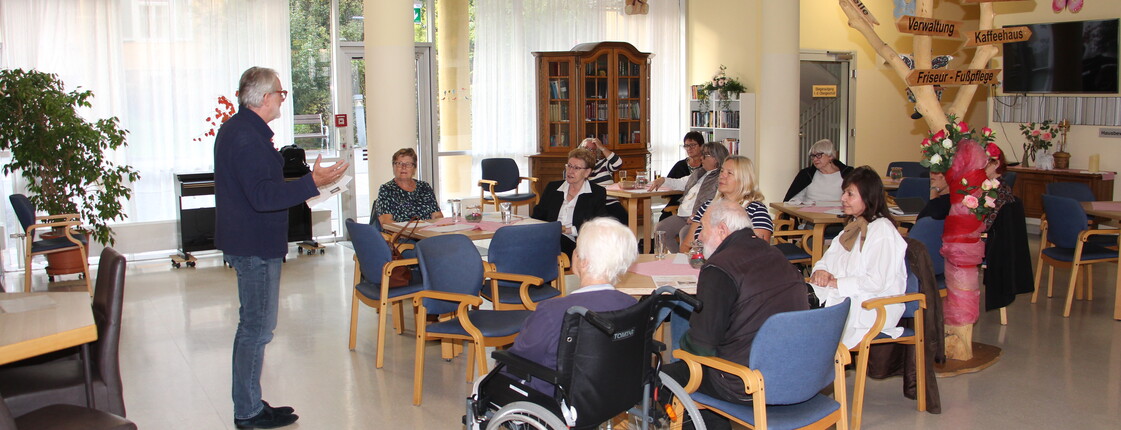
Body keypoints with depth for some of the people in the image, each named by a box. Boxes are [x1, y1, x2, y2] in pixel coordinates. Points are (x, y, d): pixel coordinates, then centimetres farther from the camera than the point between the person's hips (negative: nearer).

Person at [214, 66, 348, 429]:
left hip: (249, 242, 11)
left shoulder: (238, 129, 14)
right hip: (255, 246, -11)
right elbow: (263, 196, -28)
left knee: (253, 324, 17)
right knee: (257, 327, -3)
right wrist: (312, 183, -29)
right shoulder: (247, 137, -21)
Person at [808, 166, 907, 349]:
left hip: (871, 308, -8)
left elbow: (876, 282, -19)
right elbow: (827, 259, 19)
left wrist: (835, 283, -15)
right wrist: (820, 271, -5)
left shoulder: (882, 230, -10)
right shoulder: (854, 226, 19)